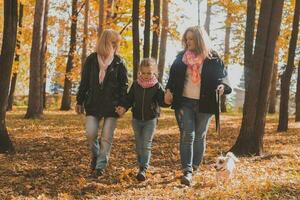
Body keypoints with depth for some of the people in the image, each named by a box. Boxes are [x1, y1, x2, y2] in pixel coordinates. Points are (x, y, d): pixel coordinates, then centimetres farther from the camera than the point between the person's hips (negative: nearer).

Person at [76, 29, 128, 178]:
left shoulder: (119, 62, -1)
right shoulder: (91, 60, 1)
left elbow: (124, 84, 1)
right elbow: (84, 82, 6)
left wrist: (122, 104, -8)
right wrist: (80, 101, 6)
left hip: (112, 105, -1)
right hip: (93, 104, 1)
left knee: (107, 137, 0)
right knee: (91, 133, -4)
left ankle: (100, 166, 10)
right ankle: (95, 155, 25)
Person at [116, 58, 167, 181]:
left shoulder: (157, 86, -11)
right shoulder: (136, 85, -4)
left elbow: (162, 102, -16)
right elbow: (129, 99, 2)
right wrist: (124, 108, -16)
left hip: (150, 120, -3)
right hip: (137, 119, 3)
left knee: (146, 145, -7)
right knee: (139, 145, 14)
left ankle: (143, 169, -7)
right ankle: (141, 165, 30)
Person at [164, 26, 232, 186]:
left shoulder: (213, 59, -2)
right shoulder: (181, 57, 5)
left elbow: (222, 75, -1)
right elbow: (173, 75, 8)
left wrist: (222, 85, -23)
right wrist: (169, 90, -9)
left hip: (204, 104, 0)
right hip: (184, 102, 1)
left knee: (199, 136, 11)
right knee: (187, 135, -8)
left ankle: (194, 167, 25)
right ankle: (187, 171, -12)